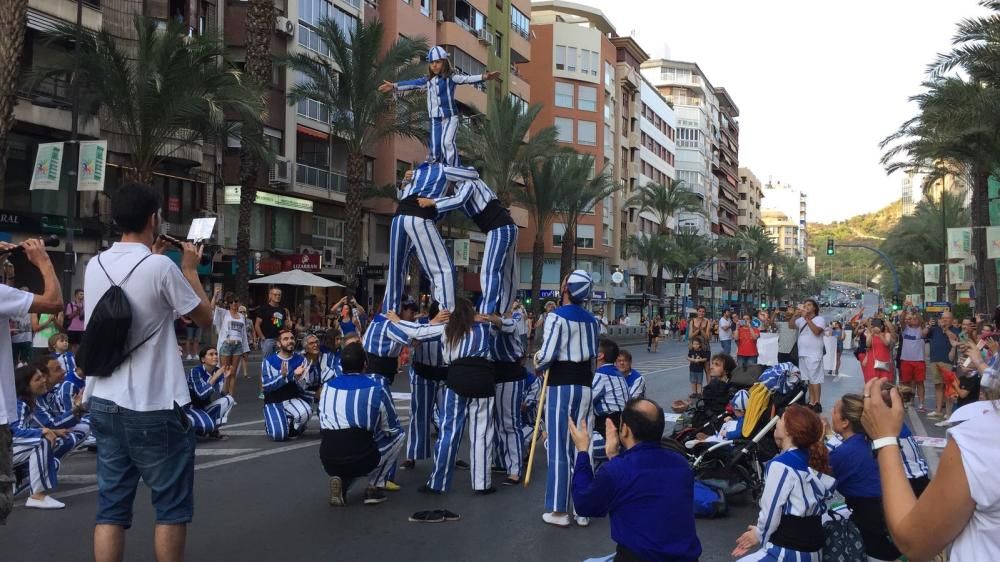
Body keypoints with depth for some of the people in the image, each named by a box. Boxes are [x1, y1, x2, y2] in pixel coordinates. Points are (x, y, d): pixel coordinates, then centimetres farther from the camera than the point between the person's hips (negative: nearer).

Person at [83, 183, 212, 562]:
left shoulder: (95, 266, 4)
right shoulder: (161, 267, -15)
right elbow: (205, 318, -3)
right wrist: (190, 269, 7)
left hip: (104, 404, 6)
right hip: (155, 408, -6)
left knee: (111, 508, 9)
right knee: (172, 507, 8)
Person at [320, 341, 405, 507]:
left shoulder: (327, 386, 13)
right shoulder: (376, 388, 2)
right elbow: (392, 429, 14)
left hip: (328, 461, 4)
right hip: (361, 459, -4)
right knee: (398, 435, 23)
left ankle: (339, 480, 9)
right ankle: (373, 488, 14)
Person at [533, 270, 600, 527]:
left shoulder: (557, 317, -11)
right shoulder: (591, 320, 10)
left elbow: (548, 354, -14)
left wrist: (538, 366, 5)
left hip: (561, 383, -6)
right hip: (584, 382, 6)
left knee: (559, 447, -1)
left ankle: (559, 510, 3)